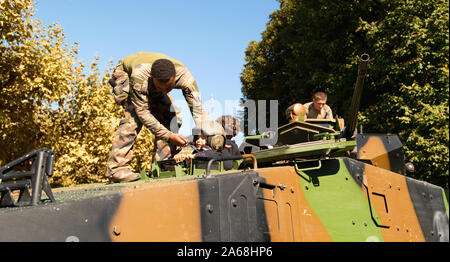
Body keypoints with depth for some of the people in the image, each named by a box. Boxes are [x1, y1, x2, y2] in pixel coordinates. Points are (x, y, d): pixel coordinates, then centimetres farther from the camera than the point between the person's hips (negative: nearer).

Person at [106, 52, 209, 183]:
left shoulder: (184, 76, -37)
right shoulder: (140, 75, -45)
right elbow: (143, 112, -39)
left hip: (151, 88, 4)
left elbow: (199, 111, -36)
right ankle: (117, 169, -26)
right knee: (134, 116, -29)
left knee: (171, 116, -15)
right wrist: (170, 136, -41)